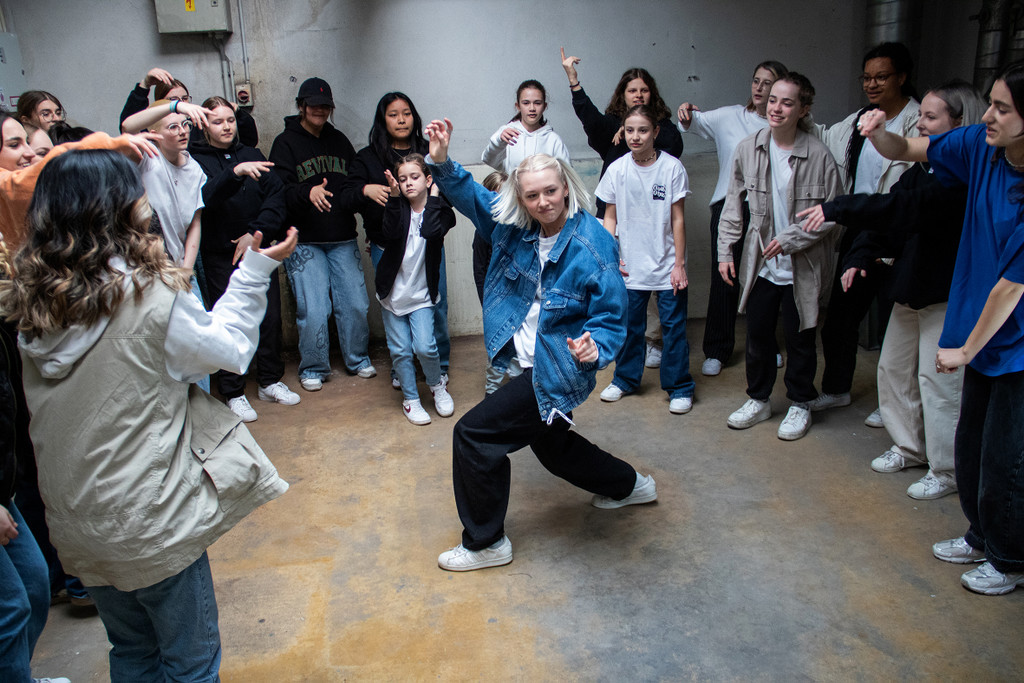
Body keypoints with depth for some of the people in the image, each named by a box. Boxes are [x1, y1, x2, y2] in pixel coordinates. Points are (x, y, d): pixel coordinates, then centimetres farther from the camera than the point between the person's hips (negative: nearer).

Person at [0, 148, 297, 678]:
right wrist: (256, 270, 2)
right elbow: (227, 349, -8)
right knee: (190, 659, 16)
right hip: (149, 519, -6)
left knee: (131, 651, 27)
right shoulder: (150, 297, -22)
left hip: (74, 517, 6)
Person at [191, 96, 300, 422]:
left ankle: (270, 382, 24)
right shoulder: (196, 160, -1)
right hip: (220, 257, -3)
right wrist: (235, 173, -35)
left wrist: (256, 232, -12)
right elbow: (206, 197, -20)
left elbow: (276, 196, 0)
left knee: (270, 317, 7)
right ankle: (233, 393, 14)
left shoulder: (252, 155, 10)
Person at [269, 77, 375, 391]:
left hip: (343, 239, 4)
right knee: (313, 310, -6)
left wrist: (358, 192, -8)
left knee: (355, 304, 4)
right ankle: (313, 369, 14)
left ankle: (358, 360, 24)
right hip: (304, 241, -4)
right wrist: (307, 193, -31)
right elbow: (281, 191, -11)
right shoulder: (286, 143, 0)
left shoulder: (339, 140, 15)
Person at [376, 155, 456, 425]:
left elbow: (431, 232, -24)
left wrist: (433, 196, -15)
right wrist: (394, 197, -25)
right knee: (400, 350, 5)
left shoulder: (440, 211, -2)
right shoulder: (396, 209, 1)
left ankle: (437, 385, 17)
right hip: (393, 290, 2)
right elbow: (388, 236, -19)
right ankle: (410, 398, 24)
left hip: (421, 293, -2)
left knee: (425, 346, -12)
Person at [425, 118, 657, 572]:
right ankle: (629, 485, 53)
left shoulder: (593, 247, -21)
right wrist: (442, 161, -13)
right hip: (528, 362, 8)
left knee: (474, 433, -11)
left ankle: (485, 543, 9)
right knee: (551, 447, 27)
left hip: (556, 373, -8)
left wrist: (594, 347, -37)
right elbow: (471, 196, 5)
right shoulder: (515, 227, -4)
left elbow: (611, 317, -16)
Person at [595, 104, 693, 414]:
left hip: (666, 266, -2)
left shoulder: (672, 167, -7)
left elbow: (677, 220, -4)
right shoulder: (617, 169, -1)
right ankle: (625, 379, 31)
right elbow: (610, 218, 6)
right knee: (629, 325, 12)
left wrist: (679, 264, -6)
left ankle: (679, 387, 17)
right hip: (629, 267, 2)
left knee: (673, 326, 3)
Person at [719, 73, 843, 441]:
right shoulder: (748, 149, -3)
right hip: (760, 262, 3)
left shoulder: (818, 155, -14)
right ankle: (758, 399, 33)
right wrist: (725, 250, 2)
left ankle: (799, 404, 30)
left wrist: (789, 239, -16)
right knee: (758, 334, 13)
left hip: (802, 265, -3)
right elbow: (734, 204, 5)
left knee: (799, 338, 10)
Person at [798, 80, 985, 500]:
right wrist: (860, 257, -6)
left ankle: (947, 471, 16)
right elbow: (890, 213, 8)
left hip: (948, 295, -9)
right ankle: (910, 447, 34)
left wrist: (835, 209, -30)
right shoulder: (923, 168, 8)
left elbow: (904, 206, -30)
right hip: (911, 286, 9)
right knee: (893, 366, 16)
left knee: (938, 379, -1)